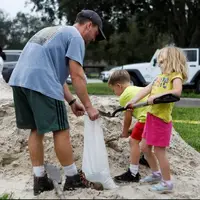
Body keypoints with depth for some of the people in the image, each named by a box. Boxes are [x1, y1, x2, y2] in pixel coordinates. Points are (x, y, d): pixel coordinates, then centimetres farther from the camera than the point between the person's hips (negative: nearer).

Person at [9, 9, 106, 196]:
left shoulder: (54, 31, 31)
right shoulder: (75, 37, 2)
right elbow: (77, 76, -6)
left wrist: (72, 101, 25)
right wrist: (89, 106, 0)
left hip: (19, 80, 9)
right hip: (40, 84, -9)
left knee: (36, 130, 15)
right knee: (60, 131, 1)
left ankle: (40, 179, 18)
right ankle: (72, 179, 12)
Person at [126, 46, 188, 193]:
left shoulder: (175, 75, -9)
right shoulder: (160, 76, 17)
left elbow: (177, 91, -27)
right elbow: (146, 90, 12)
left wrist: (156, 96, -30)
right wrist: (133, 101, 4)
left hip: (162, 118, -9)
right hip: (151, 116, 9)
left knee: (159, 151, -2)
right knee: (145, 148, 17)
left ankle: (167, 183, 11)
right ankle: (156, 174, 33)